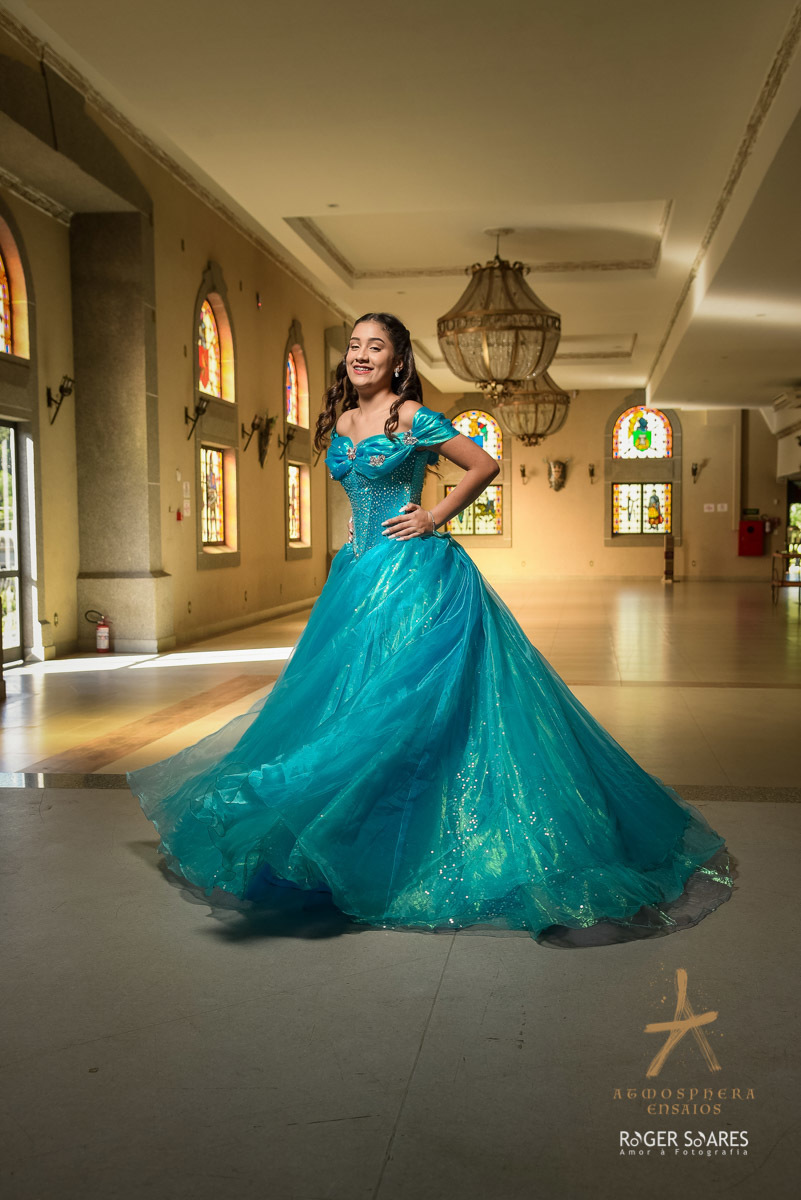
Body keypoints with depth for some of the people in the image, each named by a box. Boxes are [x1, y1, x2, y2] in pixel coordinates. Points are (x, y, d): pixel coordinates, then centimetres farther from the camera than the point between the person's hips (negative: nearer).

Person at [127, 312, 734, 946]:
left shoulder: (415, 419, -7)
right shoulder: (341, 423, 12)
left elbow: (486, 465, -3)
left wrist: (435, 517, -8)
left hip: (416, 574, -7)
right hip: (360, 573, 7)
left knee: (406, 697, -8)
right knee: (350, 691, 9)